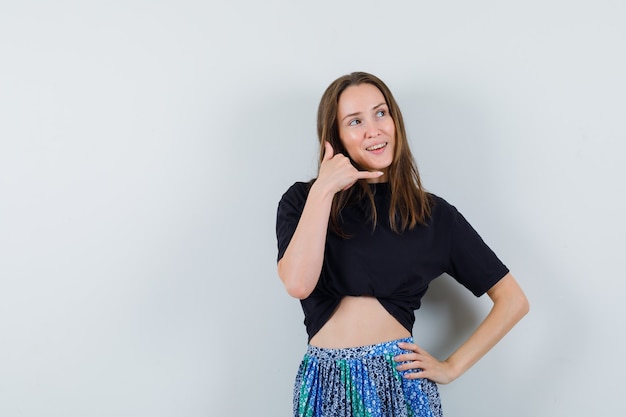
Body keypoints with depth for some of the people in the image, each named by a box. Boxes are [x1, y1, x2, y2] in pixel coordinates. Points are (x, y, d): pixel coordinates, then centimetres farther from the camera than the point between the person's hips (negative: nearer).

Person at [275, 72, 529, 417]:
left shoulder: (433, 214, 1)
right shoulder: (302, 201, 1)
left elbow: (513, 301, 4)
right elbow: (297, 284, -18)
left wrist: (452, 366, 0)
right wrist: (323, 191, -16)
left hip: (401, 382, 0)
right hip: (325, 385, 0)